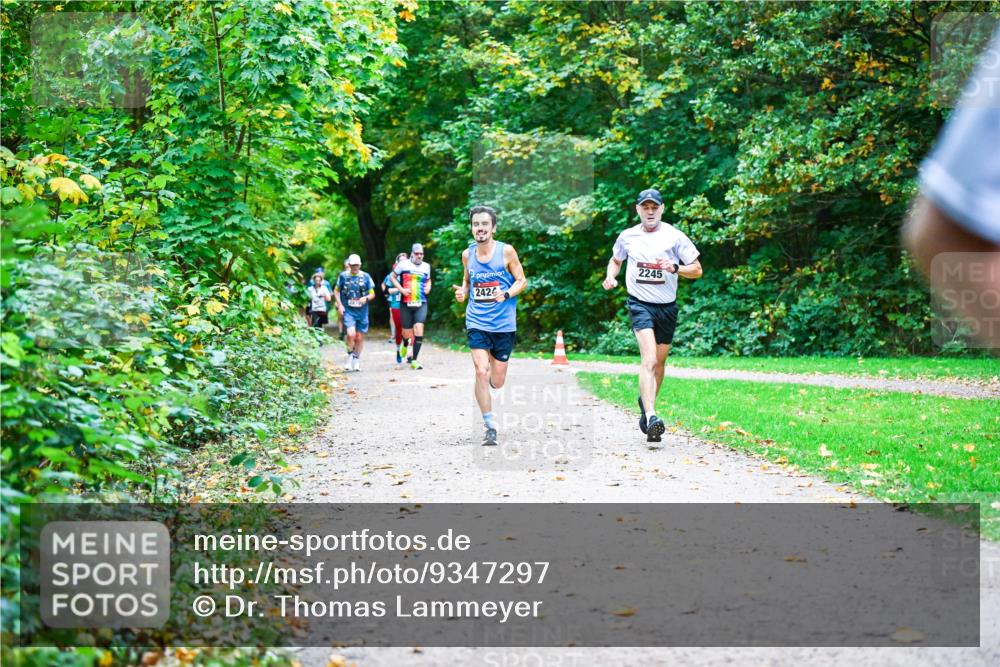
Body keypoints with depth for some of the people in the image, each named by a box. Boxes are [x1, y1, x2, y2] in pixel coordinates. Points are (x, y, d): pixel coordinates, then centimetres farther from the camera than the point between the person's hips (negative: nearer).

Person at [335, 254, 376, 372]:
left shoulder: (365, 277, 2)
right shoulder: (343, 276, 1)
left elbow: (372, 294, 8)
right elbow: (336, 291, 13)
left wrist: (366, 298, -13)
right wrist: (339, 305, 1)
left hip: (362, 311, 2)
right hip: (348, 310, -1)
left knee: (359, 337, 6)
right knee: (351, 334, -20)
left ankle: (357, 360, 26)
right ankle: (350, 356, 3)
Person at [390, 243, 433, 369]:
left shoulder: (426, 266, 10)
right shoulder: (403, 264, -1)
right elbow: (392, 277, 7)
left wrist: (428, 287, 6)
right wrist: (401, 289, -6)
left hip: (421, 304, 1)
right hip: (406, 303, -1)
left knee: (419, 329, -16)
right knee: (407, 332, 6)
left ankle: (413, 359, -10)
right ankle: (405, 344, 45)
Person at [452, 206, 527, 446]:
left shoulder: (506, 251, -5)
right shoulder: (467, 254, 4)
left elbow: (522, 281, 0)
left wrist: (506, 295, -18)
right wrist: (462, 292, -3)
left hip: (504, 324, -1)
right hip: (477, 322, 1)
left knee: (497, 382, 5)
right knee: (481, 372, -16)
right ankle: (490, 427, -6)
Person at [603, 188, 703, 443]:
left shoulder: (675, 236, -2)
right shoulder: (627, 236, 4)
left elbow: (697, 270, 0)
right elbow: (615, 260, 23)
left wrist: (675, 267, -19)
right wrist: (611, 277, 2)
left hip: (667, 307, 2)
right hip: (639, 304, -2)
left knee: (659, 362, 12)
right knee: (649, 358, -20)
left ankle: (646, 402, 37)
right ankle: (651, 417, -29)